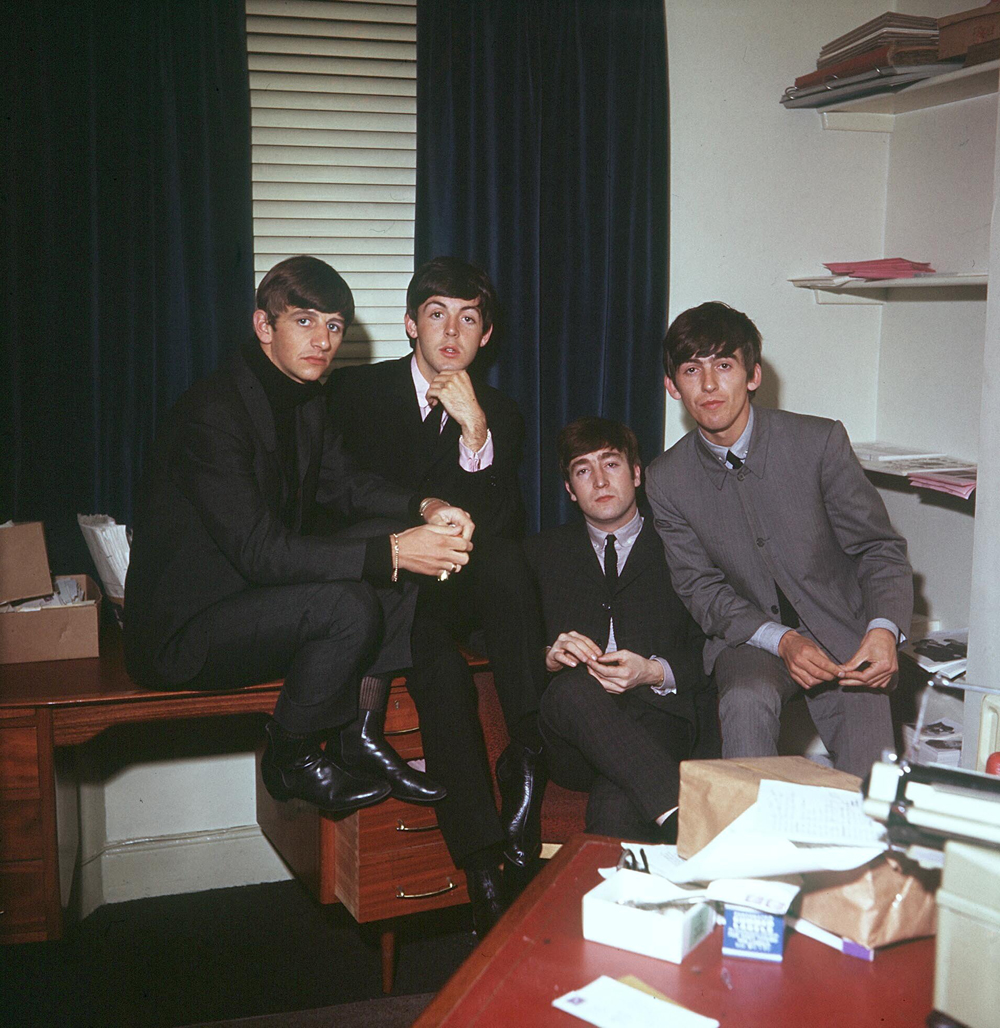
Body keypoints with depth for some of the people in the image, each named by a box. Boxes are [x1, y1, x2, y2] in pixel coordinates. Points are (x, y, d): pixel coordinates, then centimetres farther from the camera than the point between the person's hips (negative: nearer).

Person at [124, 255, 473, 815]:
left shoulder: (305, 401, 6)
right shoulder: (212, 412, -23)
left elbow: (346, 484, 17)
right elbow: (259, 551, -29)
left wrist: (425, 508, -4)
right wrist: (390, 553, -31)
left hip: (258, 596, 9)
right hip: (180, 632, -9)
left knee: (394, 532, -3)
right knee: (349, 604, -29)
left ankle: (355, 734, 0)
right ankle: (292, 759, -4)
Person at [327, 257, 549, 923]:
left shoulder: (499, 415, 9)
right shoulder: (355, 391, 6)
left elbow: (503, 525, -5)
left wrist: (476, 433, -18)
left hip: (457, 592, 2)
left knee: (505, 555, -32)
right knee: (441, 669, -33)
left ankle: (530, 752, -36)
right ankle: (484, 868, -31)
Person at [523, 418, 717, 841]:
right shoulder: (543, 552, 23)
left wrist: (656, 672, -13)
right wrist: (549, 657, -8)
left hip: (658, 715, -2)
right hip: (569, 741, 2)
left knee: (616, 807, -37)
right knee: (575, 689, -37)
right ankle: (678, 816, -44)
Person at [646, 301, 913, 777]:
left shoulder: (820, 442, -11)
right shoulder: (667, 479, -5)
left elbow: (881, 548, -5)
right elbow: (700, 588, -3)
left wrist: (883, 629, -25)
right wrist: (781, 640, -20)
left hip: (843, 635, 0)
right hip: (750, 637, 0)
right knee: (746, 701, -34)